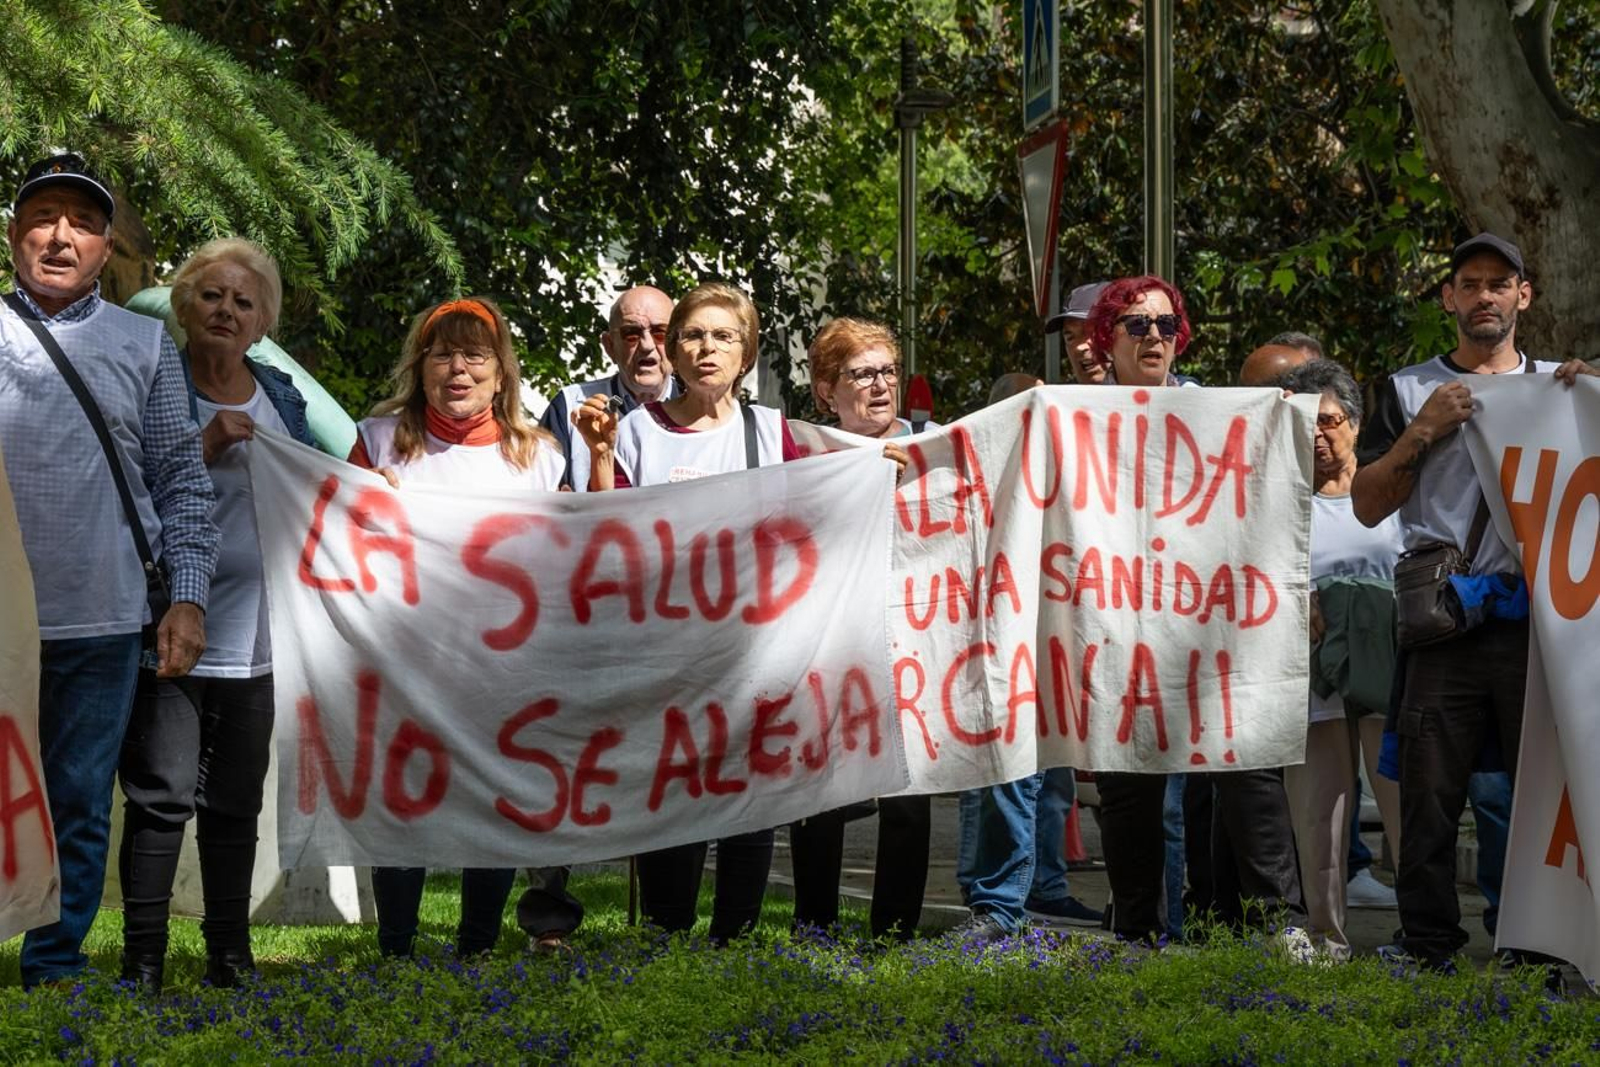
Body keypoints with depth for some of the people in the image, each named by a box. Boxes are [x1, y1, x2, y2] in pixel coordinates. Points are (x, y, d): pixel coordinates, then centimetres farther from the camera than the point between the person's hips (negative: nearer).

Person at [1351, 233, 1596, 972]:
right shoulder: (1410, 392, 14)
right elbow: (1367, 504, 8)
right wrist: (1424, 432, -5)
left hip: (1536, 614, 1)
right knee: (1430, 791, -3)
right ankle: (1427, 945, 3)